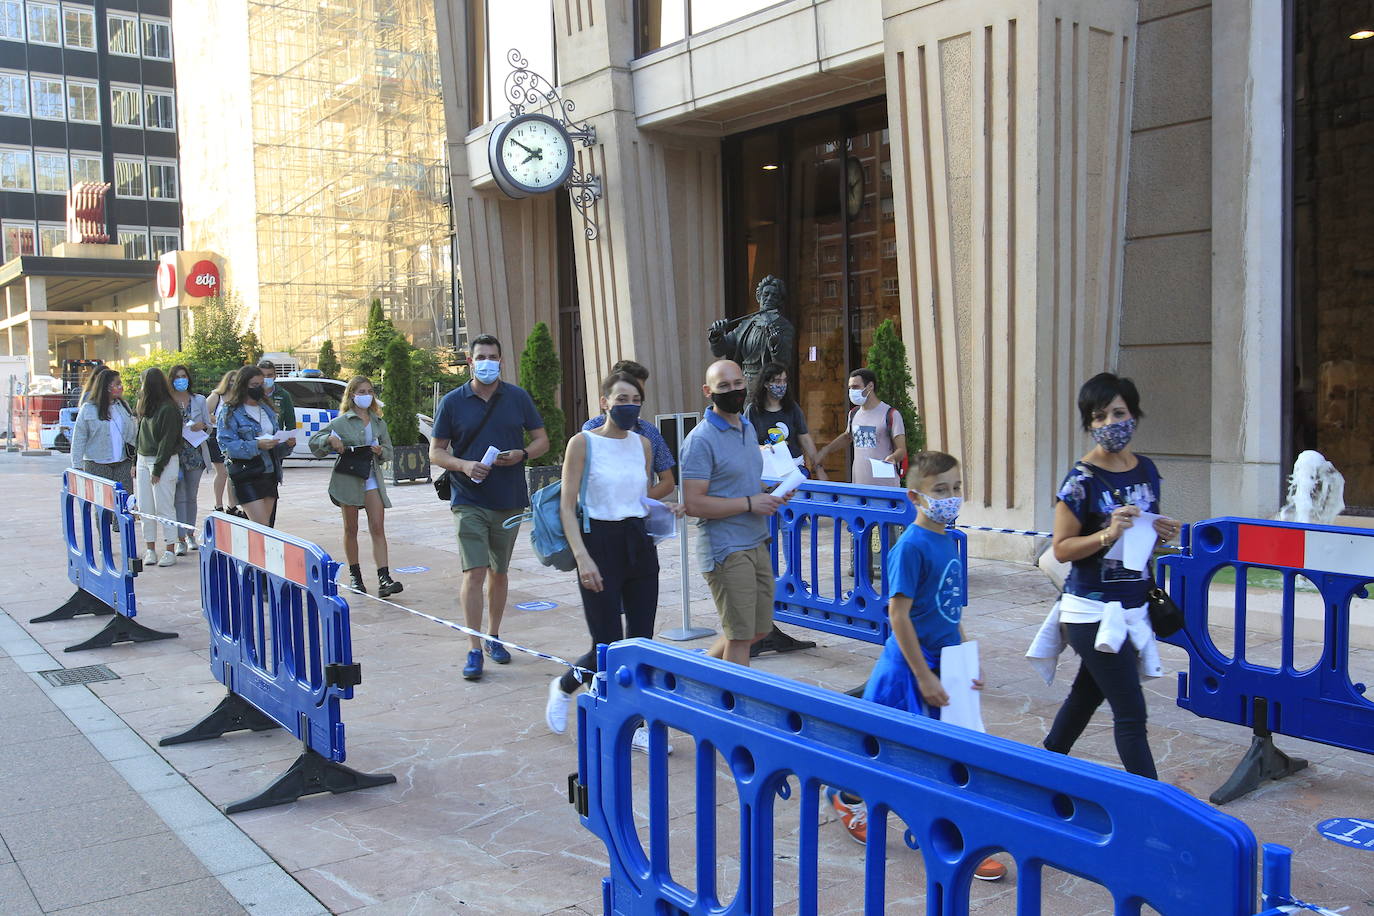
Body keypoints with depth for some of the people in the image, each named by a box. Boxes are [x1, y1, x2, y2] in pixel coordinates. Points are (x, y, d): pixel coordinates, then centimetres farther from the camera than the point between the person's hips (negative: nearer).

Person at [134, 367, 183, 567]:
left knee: (164, 508, -5)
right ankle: (150, 550, 12)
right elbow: (140, 436, 17)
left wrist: (158, 469, -15)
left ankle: (170, 551, 1)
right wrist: (135, 463, 9)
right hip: (143, 460, 8)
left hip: (163, 462, -8)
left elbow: (167, 441, -14)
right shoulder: (146, 407, 14)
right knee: (145, 509, 7)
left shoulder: (168, 408, -11)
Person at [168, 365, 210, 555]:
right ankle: (181, 539, -6)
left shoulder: (199, 400, 9)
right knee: (179, 497, -7)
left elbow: (209, 425, 12)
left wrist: (201, 426, -9)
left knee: (192, 497, 10)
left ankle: (190, 534, 21)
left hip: (195, 452, 3)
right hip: (174, 453, -3)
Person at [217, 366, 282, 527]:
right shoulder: (230, 411, -5)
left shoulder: (266, 409, 16)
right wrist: (257, 445, -24)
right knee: (262, 527, -15)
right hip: (247, 477, -7)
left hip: (269, 473, 7)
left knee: (266, 525, 7)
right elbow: (227, 444, -13)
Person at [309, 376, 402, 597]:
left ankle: (384, 579, -14)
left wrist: (380, 451, -8)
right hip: (348, 477, -2)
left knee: (378, 528, -8)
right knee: (351, 529, 8)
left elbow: (388, 451, 15)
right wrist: (330, 439, -17)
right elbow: (314, 441, 3)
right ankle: (354, 575, 21)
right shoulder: (341, 422, 1)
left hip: (372, 478, 2)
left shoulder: (379, 423, 11)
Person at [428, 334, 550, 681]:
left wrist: (521, 454, -13)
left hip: (510, 501, 2)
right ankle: (474, 650, -6)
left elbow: (542, 440, 9)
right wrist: (464, 465, -17)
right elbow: (435, 452, 3)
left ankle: (494, 638, 29)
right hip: (470, 502, -2)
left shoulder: (518, 397, 3)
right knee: (474, 573, -11)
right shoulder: (453, 401, 0)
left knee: (499, 572, 14)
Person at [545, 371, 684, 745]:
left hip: (639, 544, 5)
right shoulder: (583, 442, -8)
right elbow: (567, 506, -10)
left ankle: (638, 727, 19)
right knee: (609, 647, -2)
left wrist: (666, 511, -2)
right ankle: (563, 687, 28)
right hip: (601, 543, -5)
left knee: (642, 641, 6)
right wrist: (582, 556, -19)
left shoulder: (643, 443, 8)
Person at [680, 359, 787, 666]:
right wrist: (750, 503, -19)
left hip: (757, 545, 9)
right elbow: (693, 504, -21)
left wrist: (770, 494, 4)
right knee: (740, 636, -1)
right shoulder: (701, 439, -15)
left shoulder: (748, 428, 12)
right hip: (726, 551, -9)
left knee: (760, 629, 16)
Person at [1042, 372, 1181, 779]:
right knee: (1130, 712, -6)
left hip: (1134, 604, 7)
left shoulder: (1146, 470, 6)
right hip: (1093, 609, -7)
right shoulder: (1082, 479, -14)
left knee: (1088, 693, 21)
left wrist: (1162, 532, -2)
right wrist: (1108, 534, -27)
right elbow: (1061, 548, -13)